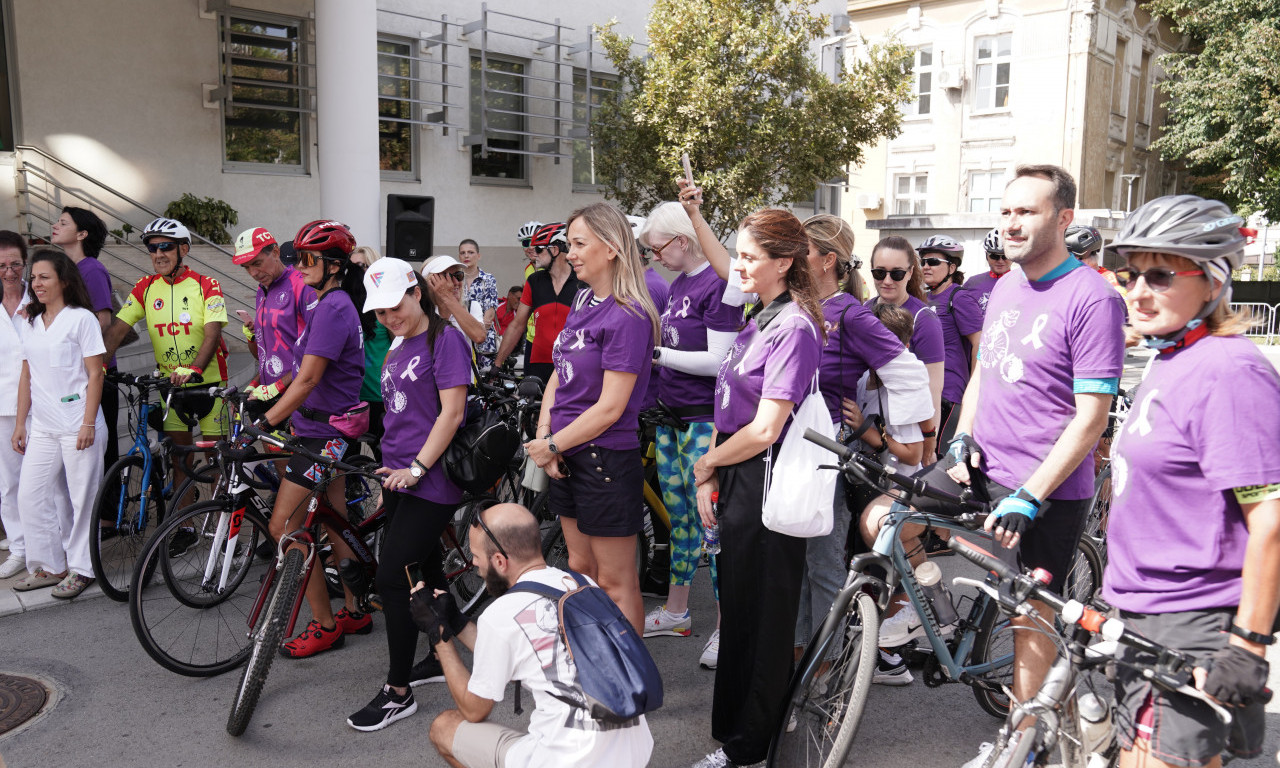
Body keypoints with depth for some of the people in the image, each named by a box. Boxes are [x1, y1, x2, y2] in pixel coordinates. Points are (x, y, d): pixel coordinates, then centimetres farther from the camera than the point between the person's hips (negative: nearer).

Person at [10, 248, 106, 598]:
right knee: (29, 495, 6)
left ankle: (81, 569, 13)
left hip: (77, 425, -7)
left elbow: (95, 375, -9)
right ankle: (49, 566, 19)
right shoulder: (32, 323, 13)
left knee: (82, 498, 1)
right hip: (41, 426, 7)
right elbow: (26, 377, 16)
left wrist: (88, 424, -15)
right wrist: (20, 424, 13)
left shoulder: (81, 319, -6)